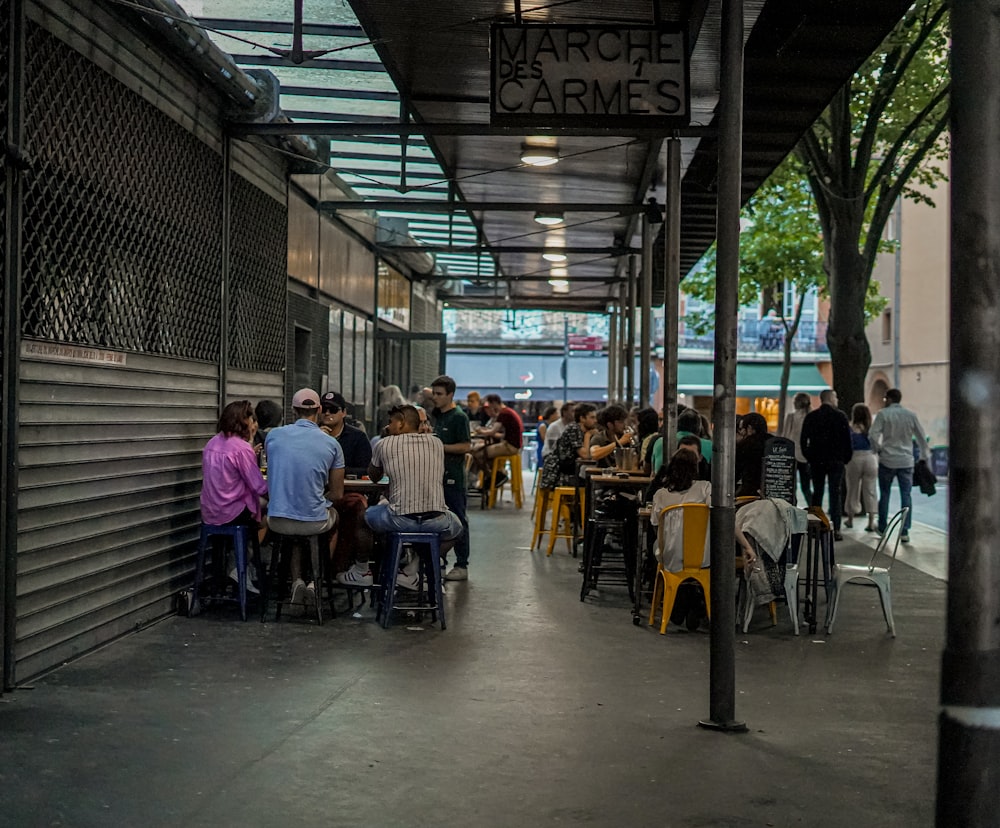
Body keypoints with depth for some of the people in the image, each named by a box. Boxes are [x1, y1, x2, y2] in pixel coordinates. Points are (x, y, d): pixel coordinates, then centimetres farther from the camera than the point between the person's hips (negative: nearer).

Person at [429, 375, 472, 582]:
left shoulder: (459, 417, -10)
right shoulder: (437, 416, 15)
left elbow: (465, 446, -16)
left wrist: (440, 447, -17)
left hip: (453, 476, -8)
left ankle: (462, 566, 3)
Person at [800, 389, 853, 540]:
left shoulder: (810, 417, 4)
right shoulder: (840, 416, -5)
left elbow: (803, 440, 5)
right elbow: (847, 439, -4)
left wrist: (809, 457, 13)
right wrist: (846, 458, 5)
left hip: (816, 461, 3)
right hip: (835, 460, -3)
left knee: (817, 493, 11)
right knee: (835, 494, -2)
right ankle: (835, 529, -7)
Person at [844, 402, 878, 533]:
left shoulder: (851, 429, -8)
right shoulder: (871, 429, -2)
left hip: (855, 458, -1)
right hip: (870, 458, 1)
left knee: (853, 489, 12)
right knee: (870, 491, 5)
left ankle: (850, 519, 25)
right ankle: (871, 522, 1)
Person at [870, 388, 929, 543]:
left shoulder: (883, 414, -4)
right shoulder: (911, 415, 5)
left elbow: (873, 435, -14)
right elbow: (922, 437, 9)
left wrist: (878, 449, 2)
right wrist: (923, 456, 17)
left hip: (887, 460, -2)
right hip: (906, 461, 2)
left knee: (884, 495, 11)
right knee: (906, 496, 2)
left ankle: (882, 528, 19)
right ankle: (905, 532, -4)